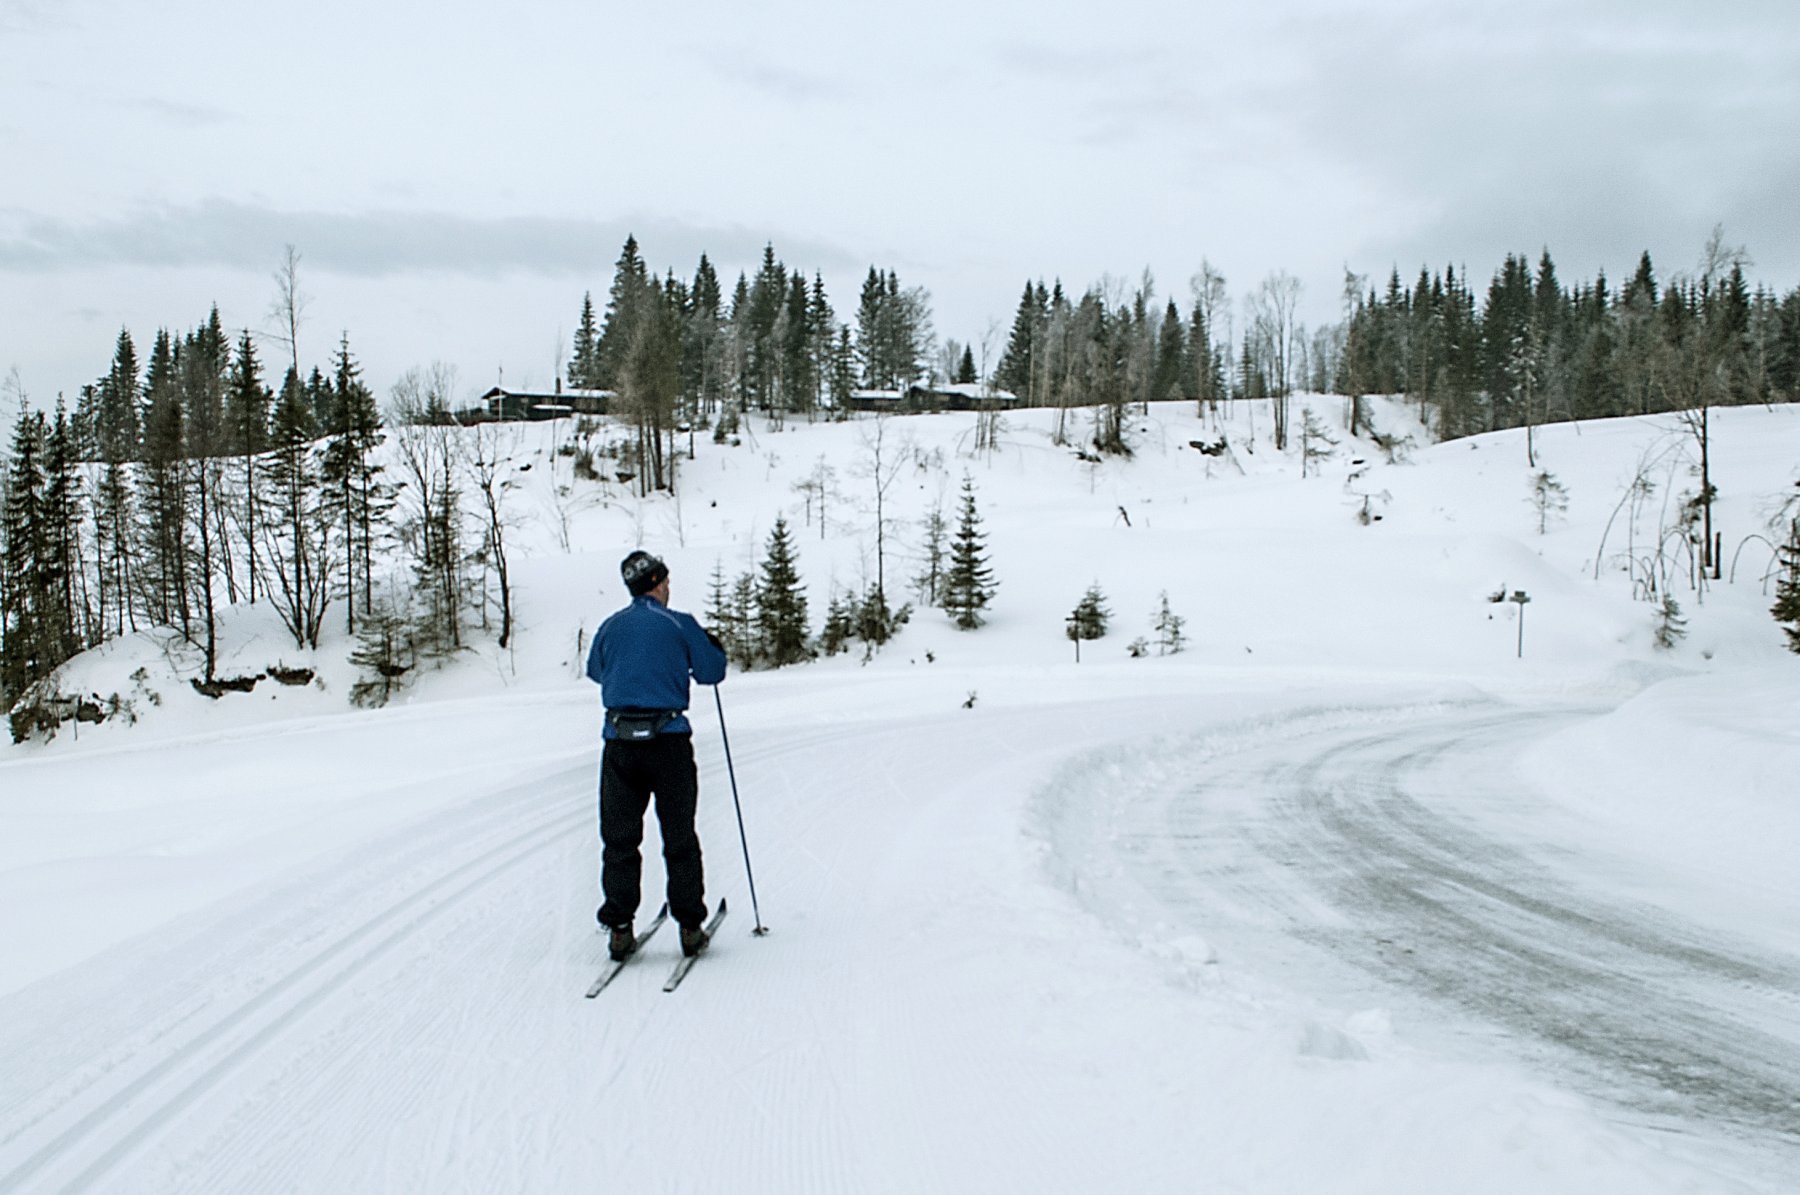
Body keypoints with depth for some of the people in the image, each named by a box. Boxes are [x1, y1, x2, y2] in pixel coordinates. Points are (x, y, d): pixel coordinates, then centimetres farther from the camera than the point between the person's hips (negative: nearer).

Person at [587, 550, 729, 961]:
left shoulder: (609, 628, 8)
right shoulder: (679, 624, -2)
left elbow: (595, 671, 24)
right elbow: (711, 672, 2)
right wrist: (714, 648, 22)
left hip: (619, 741, 2)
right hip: (668, 740, -2)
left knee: (619, 839, 8)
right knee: (679, 838, 7)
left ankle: (619, 928, 5)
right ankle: (690, 926, 9)